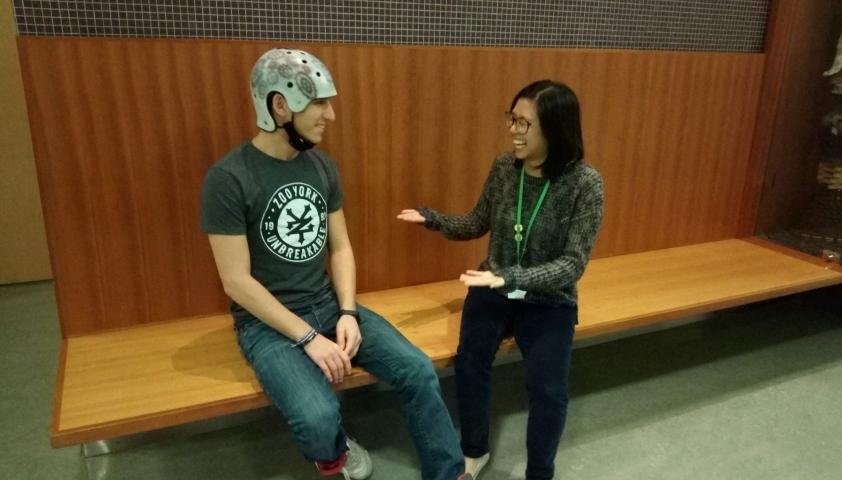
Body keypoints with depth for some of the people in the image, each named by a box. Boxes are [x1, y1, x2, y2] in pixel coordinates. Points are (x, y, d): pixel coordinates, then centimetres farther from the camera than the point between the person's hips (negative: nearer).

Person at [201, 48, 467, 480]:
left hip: (329, 304, 5)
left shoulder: (322, 165, 2)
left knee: (419, 372, -11)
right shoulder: (227, 179, -16)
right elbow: (237, 281, -17)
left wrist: (348, 313, -9)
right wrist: (309, 338, -21)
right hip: (267, 321, -5)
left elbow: (340, 247, 6)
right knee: (319, 418, -28)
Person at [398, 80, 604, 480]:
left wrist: (512, 277, -31)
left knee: (547, 387, -18)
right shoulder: (503, 168, -4)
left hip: (549, 301, -3)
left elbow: (573, 263, -18)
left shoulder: (584, 183, -16)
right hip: (494, 289, 3)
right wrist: (432, 219, -5)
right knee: (469, 362, -15)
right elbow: (478, 223, 11)